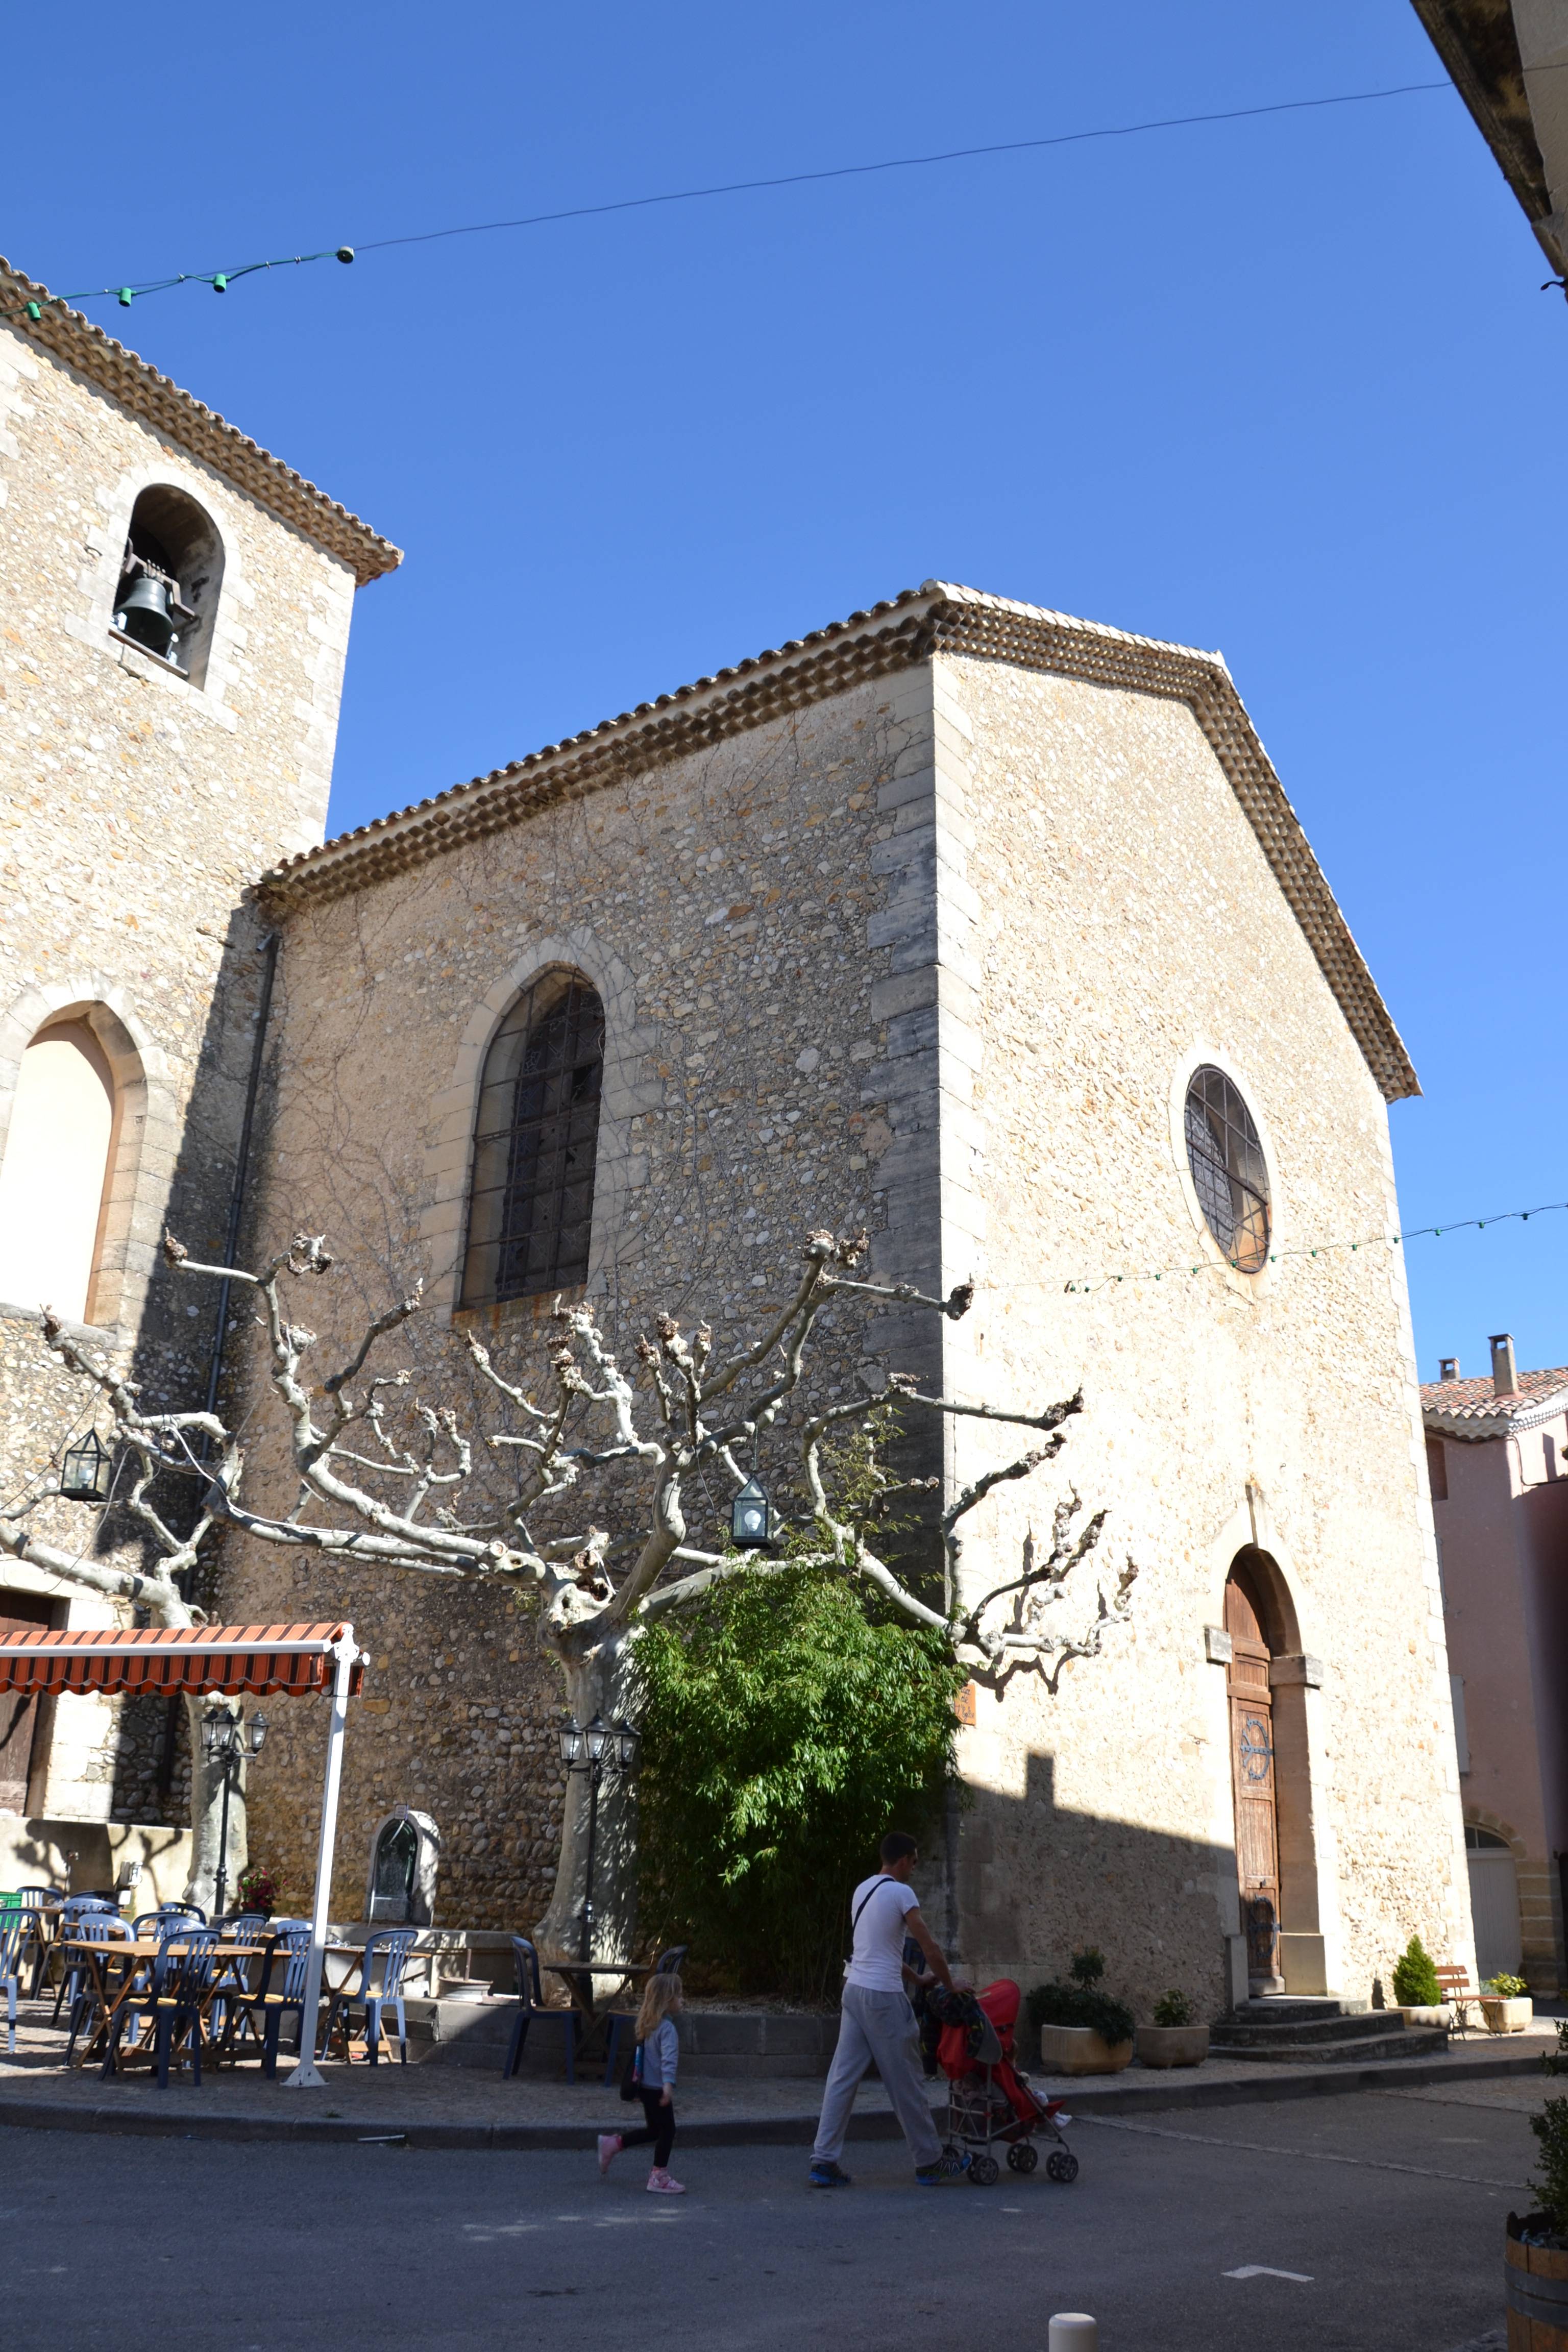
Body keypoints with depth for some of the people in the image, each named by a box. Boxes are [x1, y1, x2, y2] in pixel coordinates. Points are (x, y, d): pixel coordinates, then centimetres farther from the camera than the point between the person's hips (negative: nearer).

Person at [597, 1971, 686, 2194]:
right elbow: (669, 2057, -33)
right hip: (657, 2087, -9)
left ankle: (613, 2143, 23)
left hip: (645, 2086, 9)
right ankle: (659, 2177, 9)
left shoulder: (648, 2025, 10)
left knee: (654, 2130, 20)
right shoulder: (667, 2028, -20)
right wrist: (668, 2084, -42)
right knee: (667, 2129, 2)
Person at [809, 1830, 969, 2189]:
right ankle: (930, 2161, 14)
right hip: (883, 1997, -8)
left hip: (854, 1989, 8)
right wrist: (949, 1986, 3)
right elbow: (930, 1947, -11)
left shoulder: (862, 1890, 15)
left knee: (843, 2077, 6)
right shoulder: (900, 1892, -10)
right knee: (905, 2082, 3)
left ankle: (824, 2162, 4)